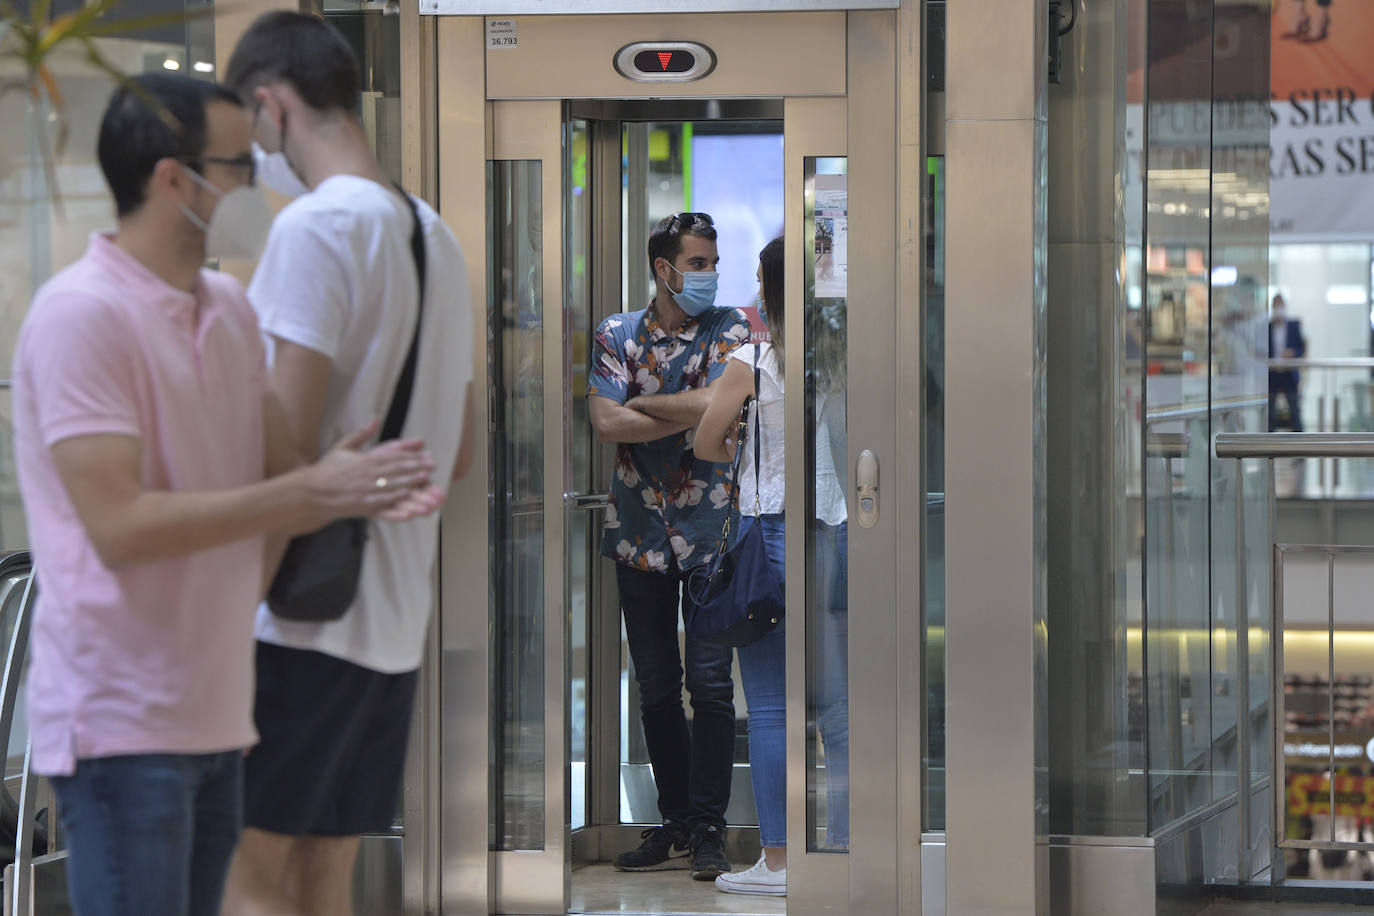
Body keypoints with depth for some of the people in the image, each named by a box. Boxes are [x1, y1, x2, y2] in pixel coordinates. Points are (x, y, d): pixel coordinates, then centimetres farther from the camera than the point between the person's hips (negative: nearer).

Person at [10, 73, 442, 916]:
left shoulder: (230, 309, 13)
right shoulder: (81, 314, -14)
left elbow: (280, 479, 12)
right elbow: (120, 526, -22)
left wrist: (359, 491, -11)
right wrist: (309, 494, -23)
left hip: (216, 712, 8)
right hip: (124, 722, -8)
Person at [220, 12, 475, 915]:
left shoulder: (316, 226, -12)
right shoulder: (435, 237, 16)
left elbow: (287, 442, -17)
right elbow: (457, 454, 22)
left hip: (304, 613, -9)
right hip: (395, 622, 9)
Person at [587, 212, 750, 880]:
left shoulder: (730, 330, 0)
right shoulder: (618, 335, 4)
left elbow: (720, 403, -19)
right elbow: (605, 423, -10)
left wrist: (639, 405, -9)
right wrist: (688, 415, -13)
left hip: (710, 525, -3)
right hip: (640, 528, 3)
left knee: (710, 679, -7)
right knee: (655, 682, 7)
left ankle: (709, 827, -1)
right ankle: (676, 823, 15)